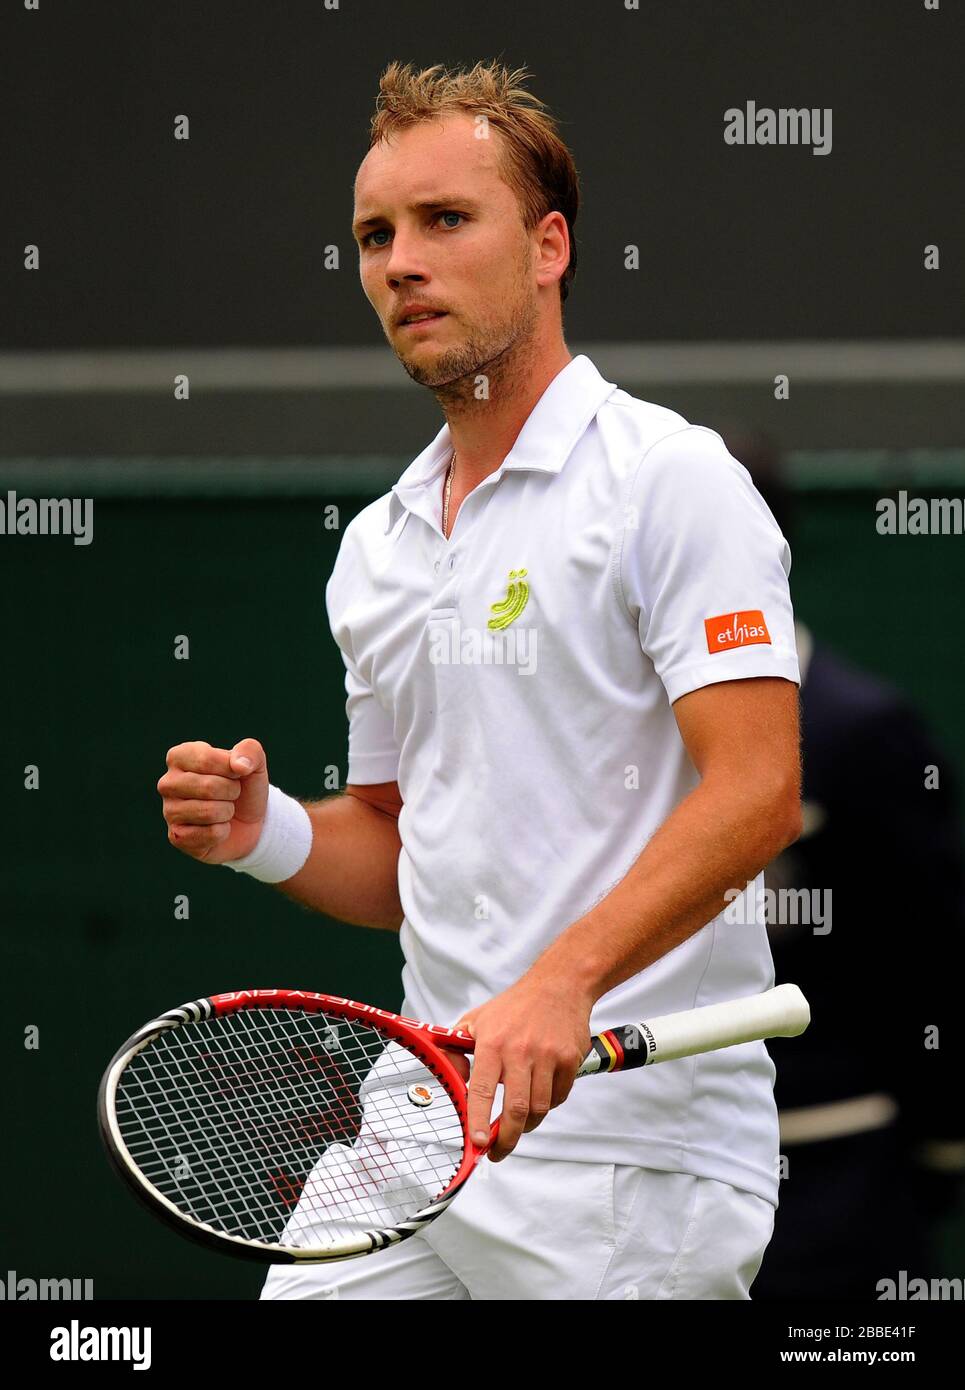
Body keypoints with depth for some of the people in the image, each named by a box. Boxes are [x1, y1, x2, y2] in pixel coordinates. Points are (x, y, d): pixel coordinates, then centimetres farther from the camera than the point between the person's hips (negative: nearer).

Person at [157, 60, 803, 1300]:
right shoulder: (375, 546, 18)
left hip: (631, 1148, -7)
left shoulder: (671, 479, -6)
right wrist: (265, 833, 2)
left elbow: (756, 791, -17)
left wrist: (563, 983, -29)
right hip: (423, 1125, 7)